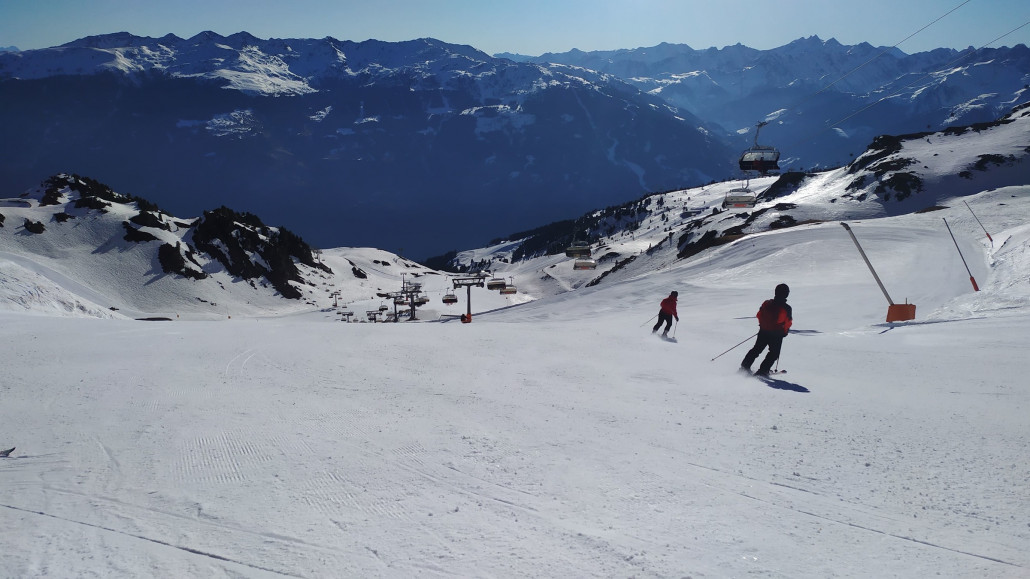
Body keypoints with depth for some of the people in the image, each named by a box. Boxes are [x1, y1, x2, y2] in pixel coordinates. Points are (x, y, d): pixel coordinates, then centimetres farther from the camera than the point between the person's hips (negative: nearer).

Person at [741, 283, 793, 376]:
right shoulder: (787, 308, -14)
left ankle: (745, 366, 14)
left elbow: (759, 315, 5)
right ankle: (763, 370, 3)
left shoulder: (766, 303, -4)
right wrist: (784, 331, 11)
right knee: (774, 353, 12)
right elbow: (788, 323, -7)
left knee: (756, 349, 18)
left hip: (763, 331, 4)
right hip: (777, 335, -4)